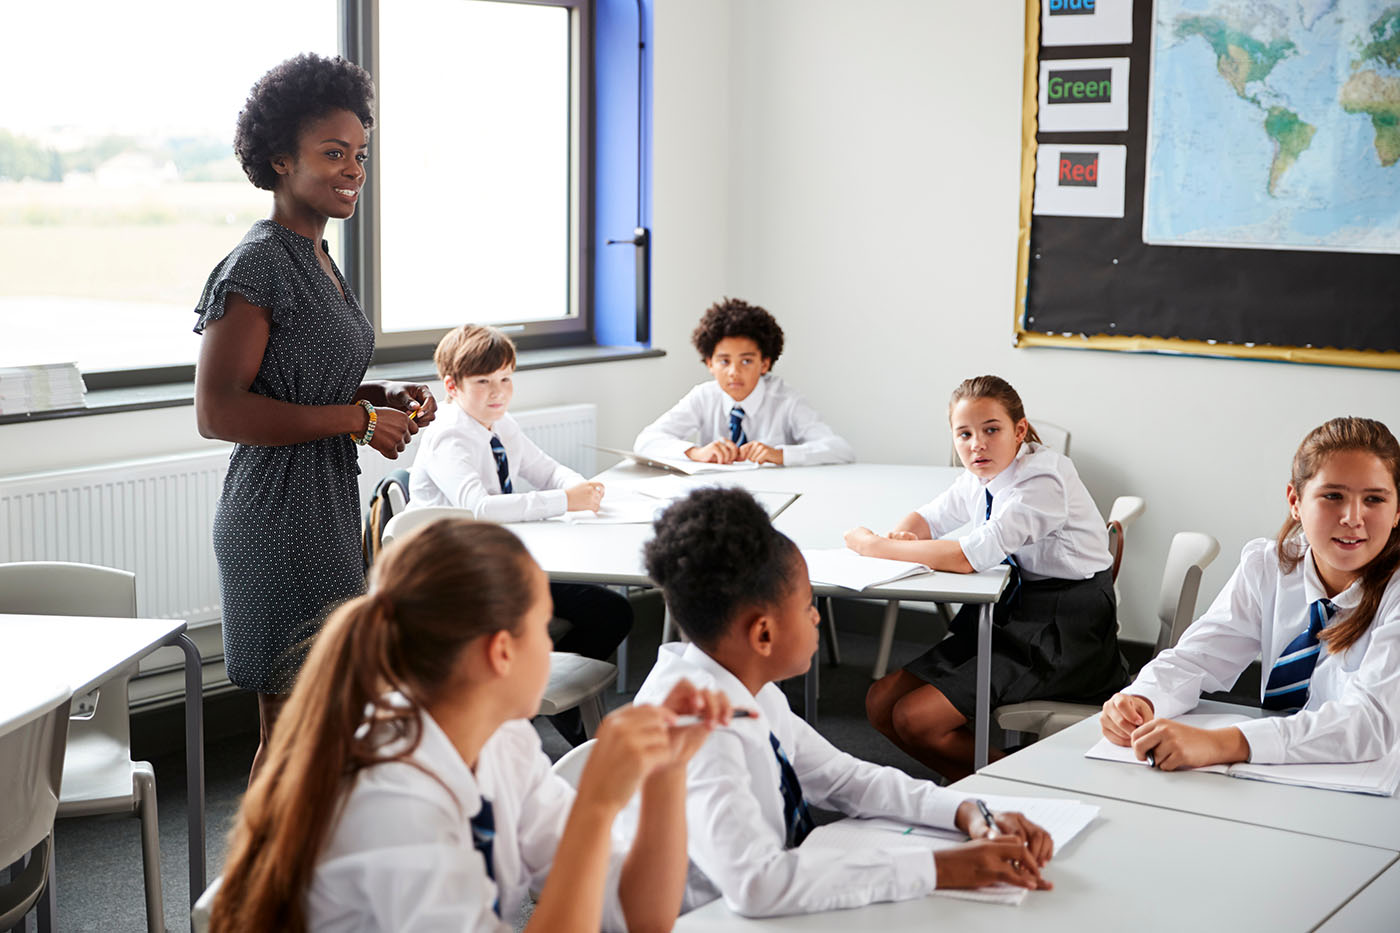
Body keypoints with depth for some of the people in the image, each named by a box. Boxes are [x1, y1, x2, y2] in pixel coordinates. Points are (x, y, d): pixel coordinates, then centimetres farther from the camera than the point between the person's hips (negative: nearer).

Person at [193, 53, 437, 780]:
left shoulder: (317, 259, 14)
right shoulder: (258, 264, -16)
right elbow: (216, 411, -22)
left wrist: (383, 397, 7)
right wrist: (358, 419, -19)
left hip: (326, 508, 10)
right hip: (282, 518, -10)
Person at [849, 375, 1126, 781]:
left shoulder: (1043, 480, -21)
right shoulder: (981, 476, 5)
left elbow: (970, 557, -31)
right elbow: (928, 518, 19)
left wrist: (875, 546, -21)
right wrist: (898, 537, -8)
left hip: (1060, 635, -9)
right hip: (1009, 617, 9)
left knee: (914, 718, -16)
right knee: (880, 703, 2)